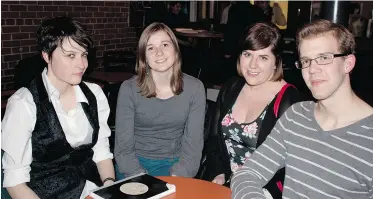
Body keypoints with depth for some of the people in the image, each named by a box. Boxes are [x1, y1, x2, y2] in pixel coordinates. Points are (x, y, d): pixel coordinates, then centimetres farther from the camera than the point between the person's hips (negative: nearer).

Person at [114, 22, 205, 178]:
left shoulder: (194, 88, -3)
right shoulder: (129, 89, -7)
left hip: (174, 165, 0)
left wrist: (175, 179, -18)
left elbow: (193, 144, -4)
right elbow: (123, 147, -7)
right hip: (136, 163, 0)